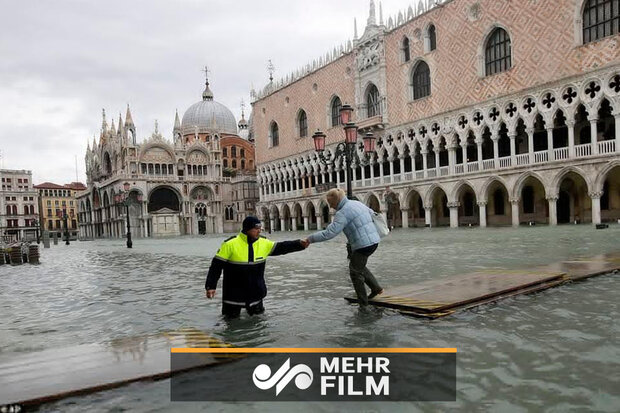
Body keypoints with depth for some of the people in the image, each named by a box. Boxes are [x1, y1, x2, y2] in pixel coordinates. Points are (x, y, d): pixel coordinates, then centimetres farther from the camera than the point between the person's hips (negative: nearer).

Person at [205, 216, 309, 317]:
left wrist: (300, 244, -8)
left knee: (258, 314, 19)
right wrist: (210, 286, -14)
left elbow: (281, 247, 4)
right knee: (232, 317, 11)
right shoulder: (230, 244, -17)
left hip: (255, 293, 4)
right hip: (234, 293, -4)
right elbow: (216, 265, -12)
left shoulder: (264, 243, -3)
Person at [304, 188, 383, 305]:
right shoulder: (357, 203, 10)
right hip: (373, 241, 9)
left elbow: (329, 233, -22)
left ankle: (363, 301, 20)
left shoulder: (342, 213, -16)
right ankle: (376, 288, 23)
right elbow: (372, 214, 23)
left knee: (355, 272, 10)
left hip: (363, 245, -9)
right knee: (359, 266, 26)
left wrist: (311, 238, -13)